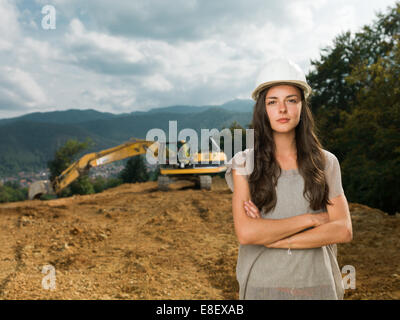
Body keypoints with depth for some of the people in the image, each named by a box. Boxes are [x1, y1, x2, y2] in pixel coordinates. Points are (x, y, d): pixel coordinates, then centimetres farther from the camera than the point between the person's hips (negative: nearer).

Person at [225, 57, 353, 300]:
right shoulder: (245, 163, -4)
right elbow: (246, 233, -16)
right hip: (263, 286, -1)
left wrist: (272, 239, -15)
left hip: (318, 284, 1)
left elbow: (344, 230, -9)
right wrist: (310, 219, -13)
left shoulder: (326, 162, 1)